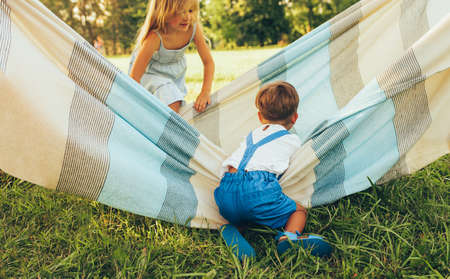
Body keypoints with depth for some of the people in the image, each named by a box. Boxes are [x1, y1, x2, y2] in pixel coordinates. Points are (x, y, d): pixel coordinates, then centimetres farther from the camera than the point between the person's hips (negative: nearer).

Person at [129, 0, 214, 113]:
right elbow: (134, 77, -33)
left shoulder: (194, 28, -26)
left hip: (176, 71, 5)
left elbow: (208, 62, -16)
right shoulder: (155, 37, -37)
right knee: (172, 105, -26)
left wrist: (205, 92, -26)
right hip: (150, 71, -5)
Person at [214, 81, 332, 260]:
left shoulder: (252, 135, 32)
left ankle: (232, 229, 1)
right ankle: (289, 236, -15)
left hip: (225, 192, 5)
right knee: (299, 210, 15)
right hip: (259, 189, -5)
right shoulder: (293, 140, 19)